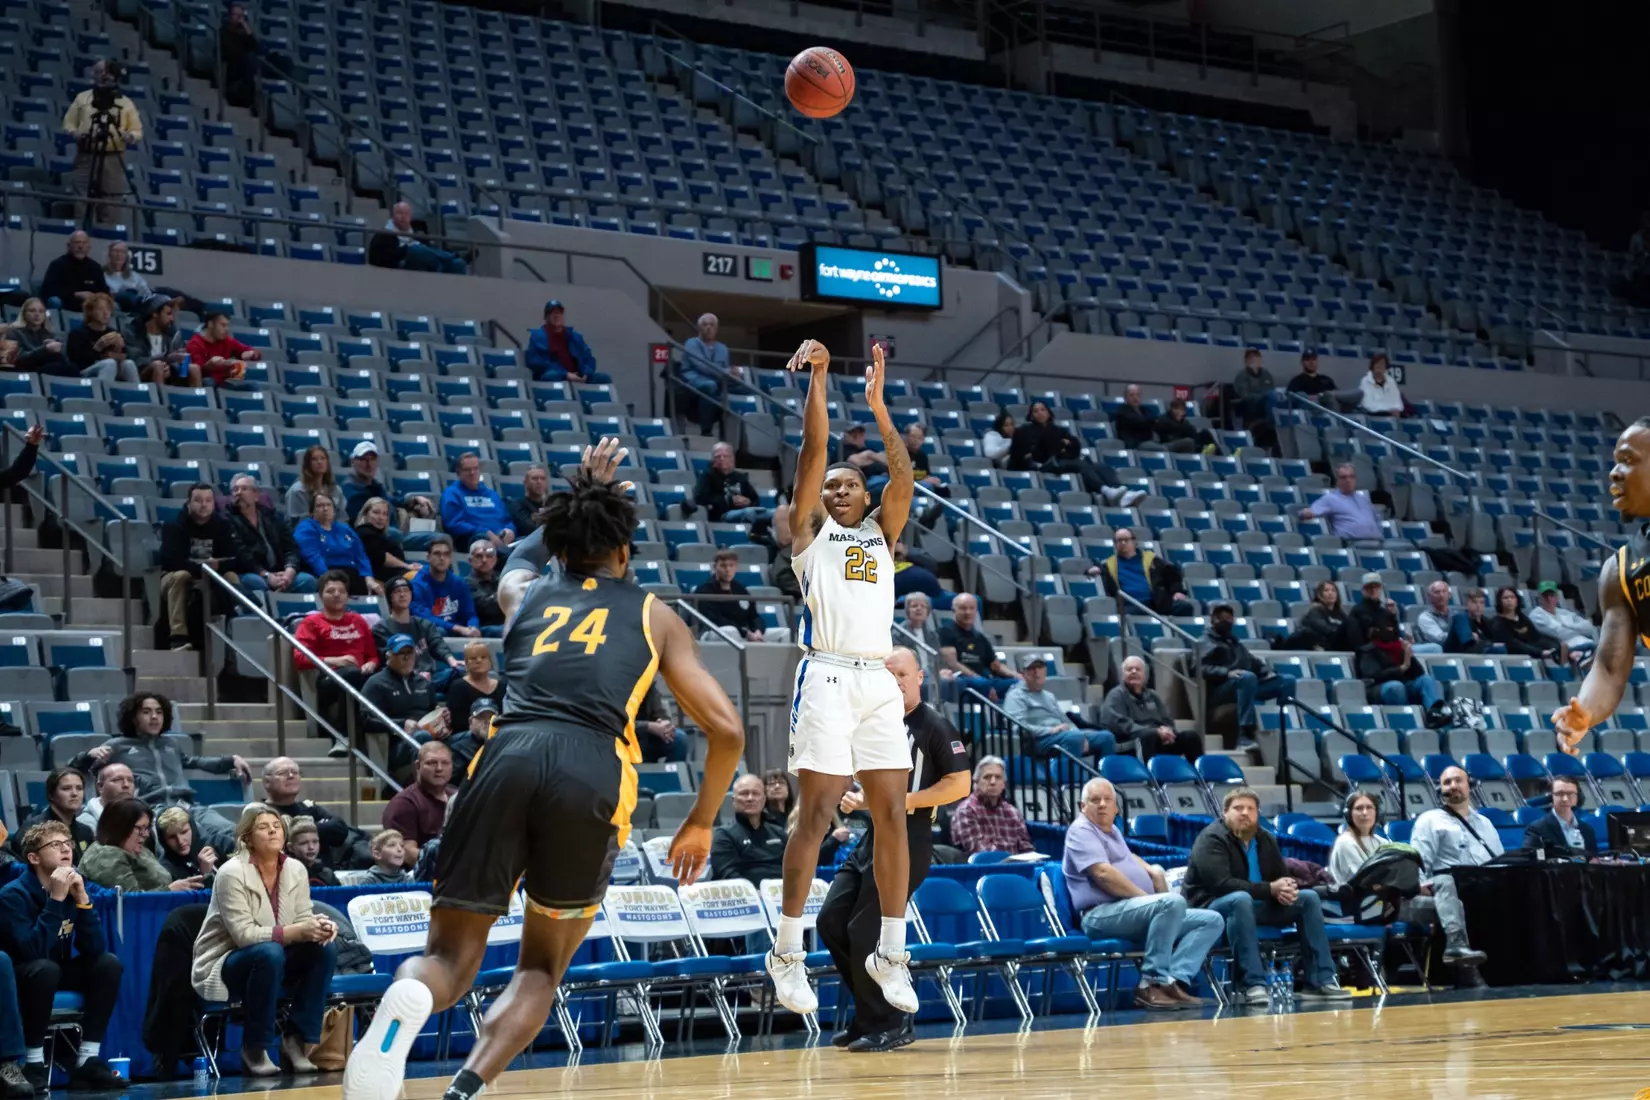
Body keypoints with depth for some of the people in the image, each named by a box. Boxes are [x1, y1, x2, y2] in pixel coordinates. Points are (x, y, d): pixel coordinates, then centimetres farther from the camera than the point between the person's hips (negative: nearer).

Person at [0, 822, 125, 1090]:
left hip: (57, 972, 6)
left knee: (108, 963, -14)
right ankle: (34, 1062, -23)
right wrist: (55, 899, -33)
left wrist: (82, 899, -23)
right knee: (46, 968, -36)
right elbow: (34, 951, -35)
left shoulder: (74, 886, -5)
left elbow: (95, 949, -13)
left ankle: (87, 1061, -13)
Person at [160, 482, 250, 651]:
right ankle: (179, 637, -41)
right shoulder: (174, 525, -16)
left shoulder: (222, 525, -5)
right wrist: (201, 568, -40)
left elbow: (237, 557, -14)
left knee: (232, 576, -25)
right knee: (180, 576, -36)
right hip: (175, 577, -3)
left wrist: (218, 565, -35)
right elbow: (171, 560, -29)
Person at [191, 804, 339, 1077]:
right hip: (222, 968, -6)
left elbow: (304, 922, 0)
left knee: (324, 949, -19)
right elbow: (244, 934, -25)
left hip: (273, 962, 6)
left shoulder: (296, 870, 0)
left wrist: (320, 927, -25)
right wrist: (298, 931, -32)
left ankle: (298, 1041, -12)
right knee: (269, 953, -37)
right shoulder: (232, 873, -19)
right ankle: (253, 1049, -21)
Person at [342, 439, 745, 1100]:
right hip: (593, 772, -1)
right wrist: (701, 823, 30)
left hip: (509, 757, 1)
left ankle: (406, 1002, -26)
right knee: (542, 967, 17)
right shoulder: (653, 615, 23)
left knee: (450, 957, 12)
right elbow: (726, 731, 16)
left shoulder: (527, 596, 29)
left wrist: (584, 492, 68)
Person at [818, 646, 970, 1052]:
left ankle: (888, 1026, 2)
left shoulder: (935, 725, -7)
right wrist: (853, 798, 7)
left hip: (908, 840, -8)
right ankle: (869, 1013, 16)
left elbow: (960, 784, -14)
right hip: (874, 835, 8)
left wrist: (901, 801, -18)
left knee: (866, 931, -11)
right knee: (831, 920, 4)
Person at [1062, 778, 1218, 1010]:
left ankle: (1174, 980, -23)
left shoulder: (1112, 830, 25)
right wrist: (1146, 898, -15)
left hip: (1136, 911, 10)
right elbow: (1103, 874, -17)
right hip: (1103, 914, -10)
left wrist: (1152, 870, 22)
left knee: (1212, 920, -2)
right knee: (1172, 902, -35)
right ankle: (1153, 983, -29)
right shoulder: (1081, 830, -3)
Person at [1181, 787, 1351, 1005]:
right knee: (1241, 899, -40)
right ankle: (1253, 985, -42)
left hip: (1256, 905, 8)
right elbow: (1222, 883, -27)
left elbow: (1283, 877, 11)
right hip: (1211, 906, -8)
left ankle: (1321, 981, -8)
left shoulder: (1266, 839, 8)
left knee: (1309, 898, -3)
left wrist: (1286, 889, -16)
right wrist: (1270, 890, -28)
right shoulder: (1212, 839, -16)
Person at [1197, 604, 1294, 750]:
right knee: (1247, 677, -37)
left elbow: (1253, 662, 23)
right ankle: (1244, 735, -45)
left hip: (1247, 684, 7)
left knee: (1287, 680, -4)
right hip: (1220, 689, -7)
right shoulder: (1205, 643, 9)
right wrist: (1227, 673, -23)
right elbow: (1201, 668, -9)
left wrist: (1268, 671, 2)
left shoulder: (1234, 642, 31)